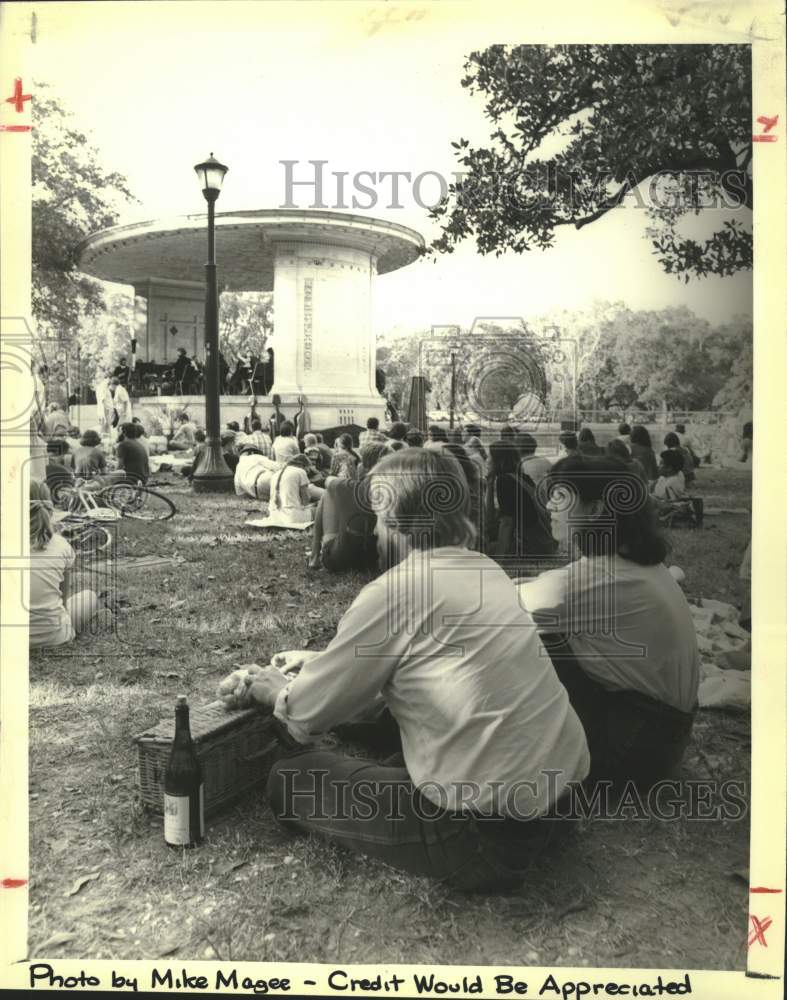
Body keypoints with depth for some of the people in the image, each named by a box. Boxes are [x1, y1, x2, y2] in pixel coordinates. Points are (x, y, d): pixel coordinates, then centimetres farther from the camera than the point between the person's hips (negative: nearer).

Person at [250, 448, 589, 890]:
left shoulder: (395, 589, -15)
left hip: (495, 830, -8)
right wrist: (320, 669, 23)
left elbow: (310, 711, -4)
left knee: (291, 780, 3)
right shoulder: (484, 569, 9)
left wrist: (277, 692, 18)